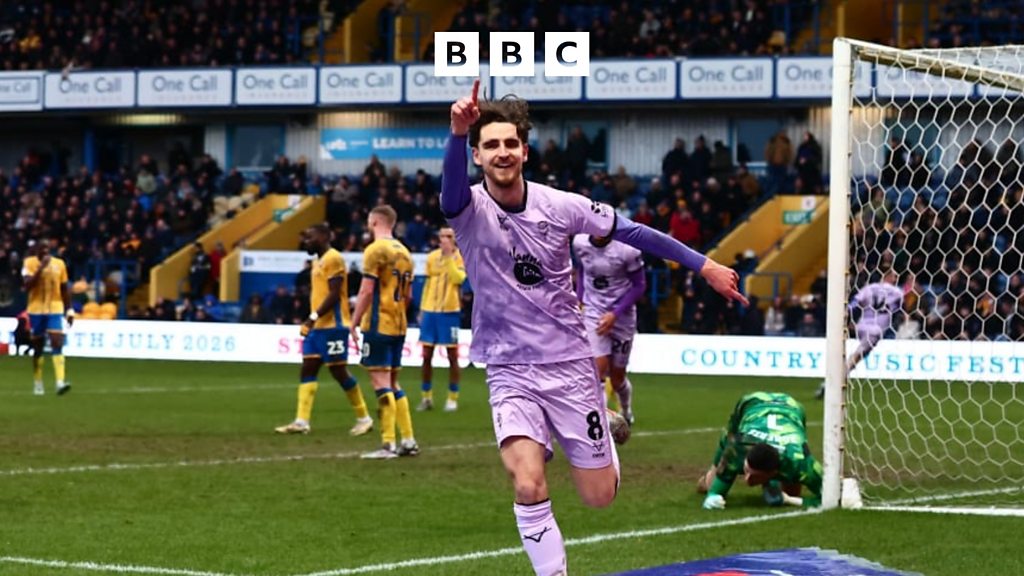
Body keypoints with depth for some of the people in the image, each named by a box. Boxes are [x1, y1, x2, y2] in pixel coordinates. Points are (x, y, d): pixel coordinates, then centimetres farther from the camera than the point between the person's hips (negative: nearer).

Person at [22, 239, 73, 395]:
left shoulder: (59, 264, 3)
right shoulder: (29, 263, -5)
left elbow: (64, 290, 11)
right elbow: (27, 285, -19)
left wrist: (69, 310, 7)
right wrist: (41, 267, -23)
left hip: (55, 309, 1)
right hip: (36, 310, -1)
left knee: (57, 344, -14)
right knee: (38, 347, 8)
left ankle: (60, 382, -23)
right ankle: (37, 383, 22)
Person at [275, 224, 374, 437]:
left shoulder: (333, 259, -13)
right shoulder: (317, 260, 17)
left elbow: (334, 294, -20)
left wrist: (313, 317, -24)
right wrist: (311, 321, 19)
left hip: (333, 325, -10)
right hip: (317, 326, 10)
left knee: (338, 371, -4)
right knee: (307, 370, 3)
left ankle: (364, 418, 8)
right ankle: (301, 421, 0)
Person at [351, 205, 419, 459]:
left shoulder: (376, 250, -11)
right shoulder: (404, 252, 14)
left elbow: (366, 291, -15)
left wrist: (354, 323, -10)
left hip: (378, 324, -8)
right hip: (399, 325, 8)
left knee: (380, 380, -8)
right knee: (392, 382, 15)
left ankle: (388, 444, -12)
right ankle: (408, 441, 14)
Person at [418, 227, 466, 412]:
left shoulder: (460, 257, -4)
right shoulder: (432, 257, 8)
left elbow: (458, 278, -22)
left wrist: (449, 256, -22)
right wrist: (422, 308, 14)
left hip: (449, 311, -4)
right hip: (430, 310, 4)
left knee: (452, 355, 1)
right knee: (426, 355, 5)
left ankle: (453, 398, 8)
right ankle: (426, 397, 14)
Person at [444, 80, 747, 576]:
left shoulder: (560, 206, -7)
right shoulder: (471, 209, -13)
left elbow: (630, 233, 6)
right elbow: (452, 192, -37)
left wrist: (703, 265, 5)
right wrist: (457, 133, -58)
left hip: (570, 366, 1)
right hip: (510, 373, -1)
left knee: (599, 497, 7)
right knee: (529, 486, -23)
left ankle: (608, 425, 40)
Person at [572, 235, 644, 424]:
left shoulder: (626, 249, -19)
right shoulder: (579, 243, -8)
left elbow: (639, 285, -9)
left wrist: (615, 314, -16)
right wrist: (580, 300, 5)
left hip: (622, 315, -1)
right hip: (593, 313, 1)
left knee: (617, 378, 10)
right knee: (599, 367, -19)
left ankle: (626, 414, 41)